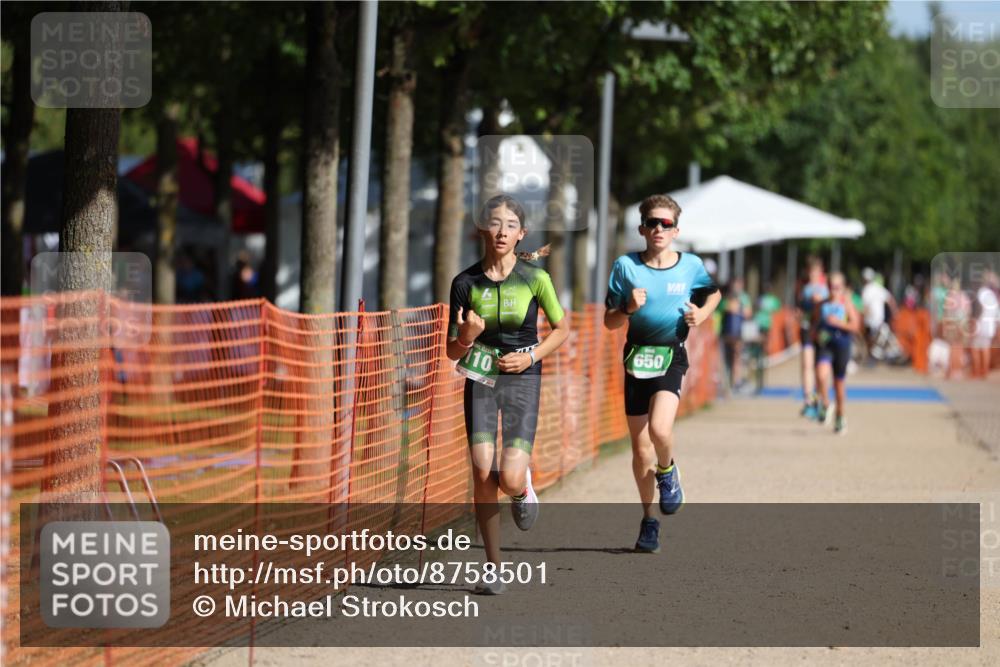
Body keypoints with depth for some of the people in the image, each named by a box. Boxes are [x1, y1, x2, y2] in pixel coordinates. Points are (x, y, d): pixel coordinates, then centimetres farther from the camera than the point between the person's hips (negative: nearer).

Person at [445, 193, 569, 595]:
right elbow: (453, 352, 3)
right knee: (483, 476, -10)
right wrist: (466, 338, -19)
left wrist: (531, 356, -8)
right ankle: (493, 569, 3)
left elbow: (562, 328, 8)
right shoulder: (465, 283, -2)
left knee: (509, 480, -16)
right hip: (481, 381, 1)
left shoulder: (534, 278, -5)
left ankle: (524, 487, 24)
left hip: (523, 380, -1)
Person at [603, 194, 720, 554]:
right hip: (636, 356, 1)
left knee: (659, 428, -26)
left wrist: (701, 314, 1)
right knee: (640, 447, 5)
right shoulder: (626, 266, -2)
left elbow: (713, 293, 21)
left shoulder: (691, 265, 0)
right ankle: (649, 520, 22)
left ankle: (667, 472, 9)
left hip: (671, 355, -1)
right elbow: (609, 321, 3)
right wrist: (628, 309, -17)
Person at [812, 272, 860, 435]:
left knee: (839, 382, 9)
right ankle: (825, 405, -1)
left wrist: (838, 323, -19)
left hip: (841, 345, -1)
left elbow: (855, 325, -6)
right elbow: (815, 325, 16)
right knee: (821, 375, -26)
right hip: (823, 345, 1)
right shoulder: (821, 305, 7)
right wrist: (816, 335, -5)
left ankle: (840, 417, 28)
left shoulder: (846, 303, 0)